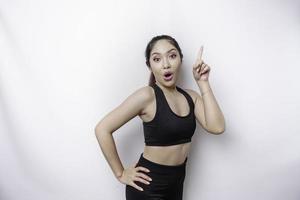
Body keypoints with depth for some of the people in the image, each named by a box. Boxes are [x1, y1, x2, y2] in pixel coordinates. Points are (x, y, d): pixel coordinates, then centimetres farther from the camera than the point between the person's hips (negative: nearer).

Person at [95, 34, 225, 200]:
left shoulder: (191, 96, 0)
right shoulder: (147, 95, -18)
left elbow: (217, 127, -13)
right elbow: (102, 129, -19)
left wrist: (203, 83, -13)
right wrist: (120, 174, -13)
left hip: (176, 181, 6)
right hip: (148, 185, -6)